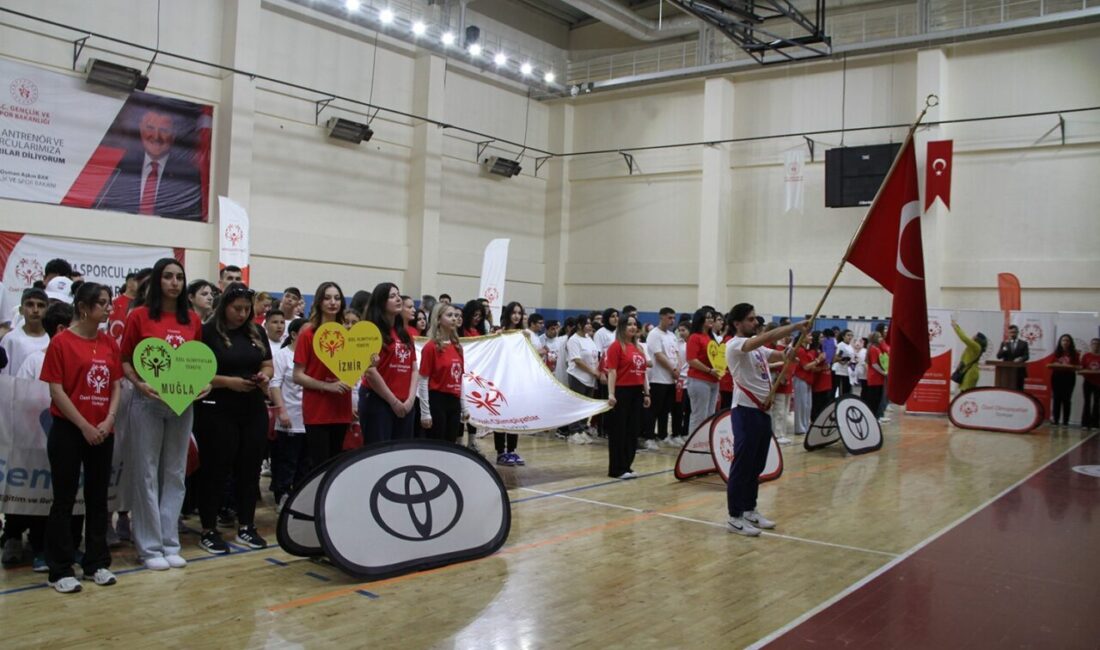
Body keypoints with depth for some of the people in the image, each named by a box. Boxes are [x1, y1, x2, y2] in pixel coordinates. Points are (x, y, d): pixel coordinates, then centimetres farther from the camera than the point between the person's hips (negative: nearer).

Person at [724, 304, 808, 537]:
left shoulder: (758, 348, 18)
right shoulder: (734, 345, -12)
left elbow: (781, 355, 9)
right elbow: (766, 337, -27)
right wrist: (795, 326, -27)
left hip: (763, 410, 9)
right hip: (746, 411, -9)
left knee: (756, 466, 14)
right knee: (742, 465, -4)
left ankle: (750, 511, 24)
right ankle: (735, 517, 2)